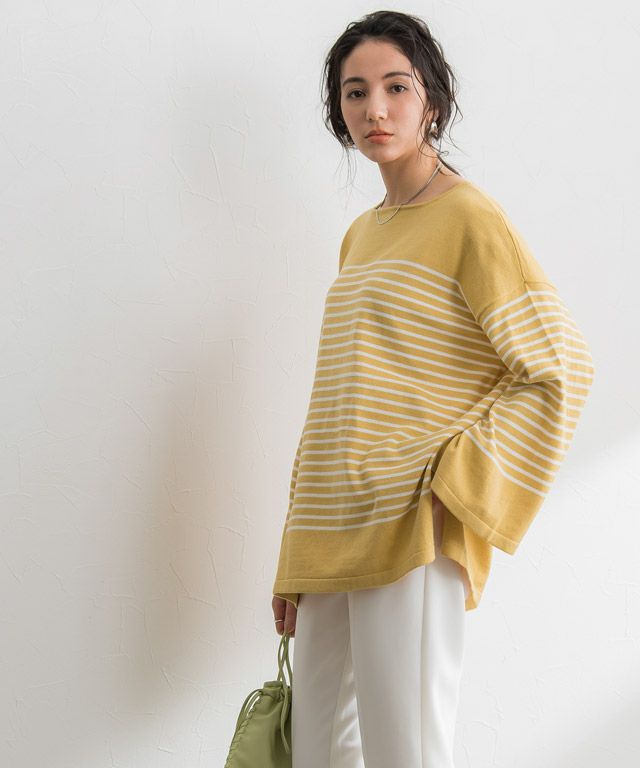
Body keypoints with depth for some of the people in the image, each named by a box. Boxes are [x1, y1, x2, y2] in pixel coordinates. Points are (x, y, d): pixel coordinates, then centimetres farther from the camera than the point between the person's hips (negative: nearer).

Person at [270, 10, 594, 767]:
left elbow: (561, 368, -10)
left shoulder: (470, 218, -5)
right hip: (330, 546, 7)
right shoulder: (359, 235, 17)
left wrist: (458, 491, -15)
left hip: (408, 543, -7)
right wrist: (294, 565, 16)